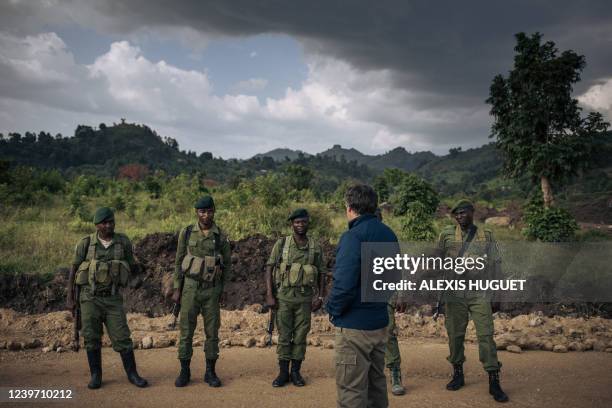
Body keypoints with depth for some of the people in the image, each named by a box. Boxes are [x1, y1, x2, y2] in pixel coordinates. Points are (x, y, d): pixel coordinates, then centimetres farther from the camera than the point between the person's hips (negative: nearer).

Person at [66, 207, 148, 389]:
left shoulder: (123, 242, -3)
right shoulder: (86, 244, -5)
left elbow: (131, 267, 9)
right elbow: (73, 270, 2)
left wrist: (138, 266, -12)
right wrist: (69, 298, 0)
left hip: (113, 299, 1)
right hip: (90, 298, 0)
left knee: (122, 338, -1)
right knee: (92, 339, 4)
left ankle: (132, 374, 12)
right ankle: (96, 376, 20)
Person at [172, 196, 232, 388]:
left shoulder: (221, 237, -1)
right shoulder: (187, 233, -1)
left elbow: (227, 264, 7)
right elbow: (179, 262, 3)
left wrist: (223, 291, 4)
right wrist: (177, 289, -1)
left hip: (212, 289, 0)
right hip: (190, 287, 0)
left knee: (212, 331, 5)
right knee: (186, 330, 4)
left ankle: (210, 372, 17)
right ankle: (184, 372, 16)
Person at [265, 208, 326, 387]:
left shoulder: (315, 247, 4)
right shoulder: (281, 243, -1)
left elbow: (321, 274, 8)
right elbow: (269, 268, -2)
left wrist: (320, 297, 1)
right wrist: (269, 295, -9)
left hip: (304, 297, 1)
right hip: (283, 296, -1)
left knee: (300, 336, 7)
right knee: (284, 335, 5)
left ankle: (296, 372, 19)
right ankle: (283, 372, 15)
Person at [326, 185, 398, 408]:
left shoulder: (353, 237, -19)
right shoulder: (389, 234, 7)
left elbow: (344, 285, -25)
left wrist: (333, 309, -9)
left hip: (354, 325, -8)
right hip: (380, 322, 8)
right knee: (376, 383, 20)